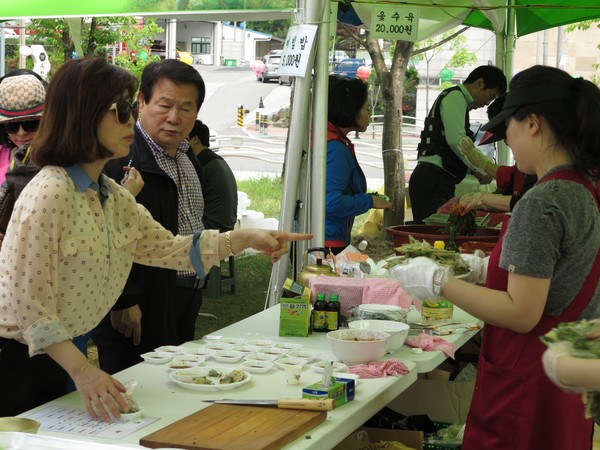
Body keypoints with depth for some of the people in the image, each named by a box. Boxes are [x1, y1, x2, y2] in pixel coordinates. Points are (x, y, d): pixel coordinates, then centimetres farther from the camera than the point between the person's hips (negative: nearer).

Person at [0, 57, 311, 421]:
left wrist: (245, 238, -4)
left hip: (53, 359, 9)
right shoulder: (50, 194, -23)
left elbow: (167, 248, 7)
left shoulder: (111, 196, 6)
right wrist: (82, 371, -29)